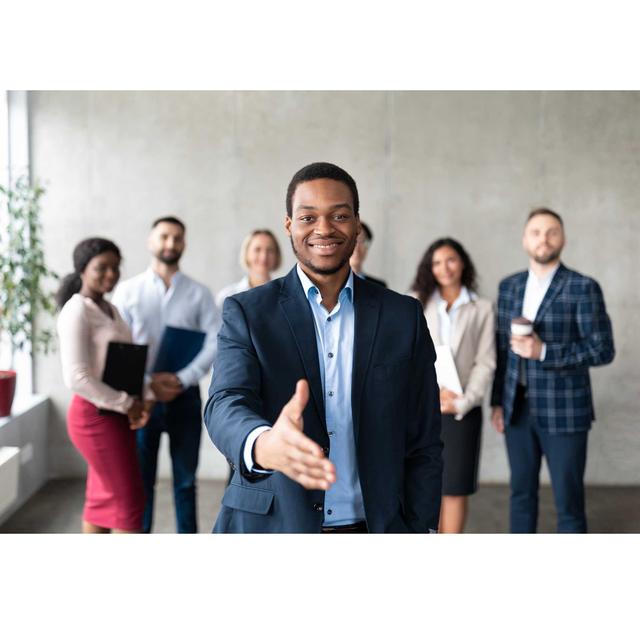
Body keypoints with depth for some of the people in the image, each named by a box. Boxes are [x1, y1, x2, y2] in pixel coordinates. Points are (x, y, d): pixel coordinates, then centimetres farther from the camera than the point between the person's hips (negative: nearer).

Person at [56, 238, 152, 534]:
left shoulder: (110, 309, 13)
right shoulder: (76, 311, -15)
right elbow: (76, 378, -23)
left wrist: (145, 398, -5)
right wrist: (127, 404, -16)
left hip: (114, 415, 8)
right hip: (95, 416, -8)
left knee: (103, 499, 14)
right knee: (128, 500, -2)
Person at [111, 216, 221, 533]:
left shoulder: (199, 293, 4)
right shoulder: (128, 290, 2)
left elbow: (215, 342, -5)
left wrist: (182, 379, -17)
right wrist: (147, 384, -15)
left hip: (185, 396, 1)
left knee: (185, 480, 10)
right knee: (140, 479, 9)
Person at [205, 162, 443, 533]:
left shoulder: (404, 316, 1)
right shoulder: (246, 313, -4)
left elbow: (423, 444, 2)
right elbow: (226, 405, -20)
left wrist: (419, 530, -5)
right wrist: (264, 444, -41)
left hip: (375, 528, 2)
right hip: (269, 528, -1)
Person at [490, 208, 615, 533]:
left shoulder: (583, 288, -7)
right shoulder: (509, 286, 8)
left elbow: (603, 350, -10)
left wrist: (544, 351, -20)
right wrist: (497, 402, 10)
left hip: (563, 411, -4)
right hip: (517, 408, 4)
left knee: (568, 500, 3)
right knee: (521, 493, 14)